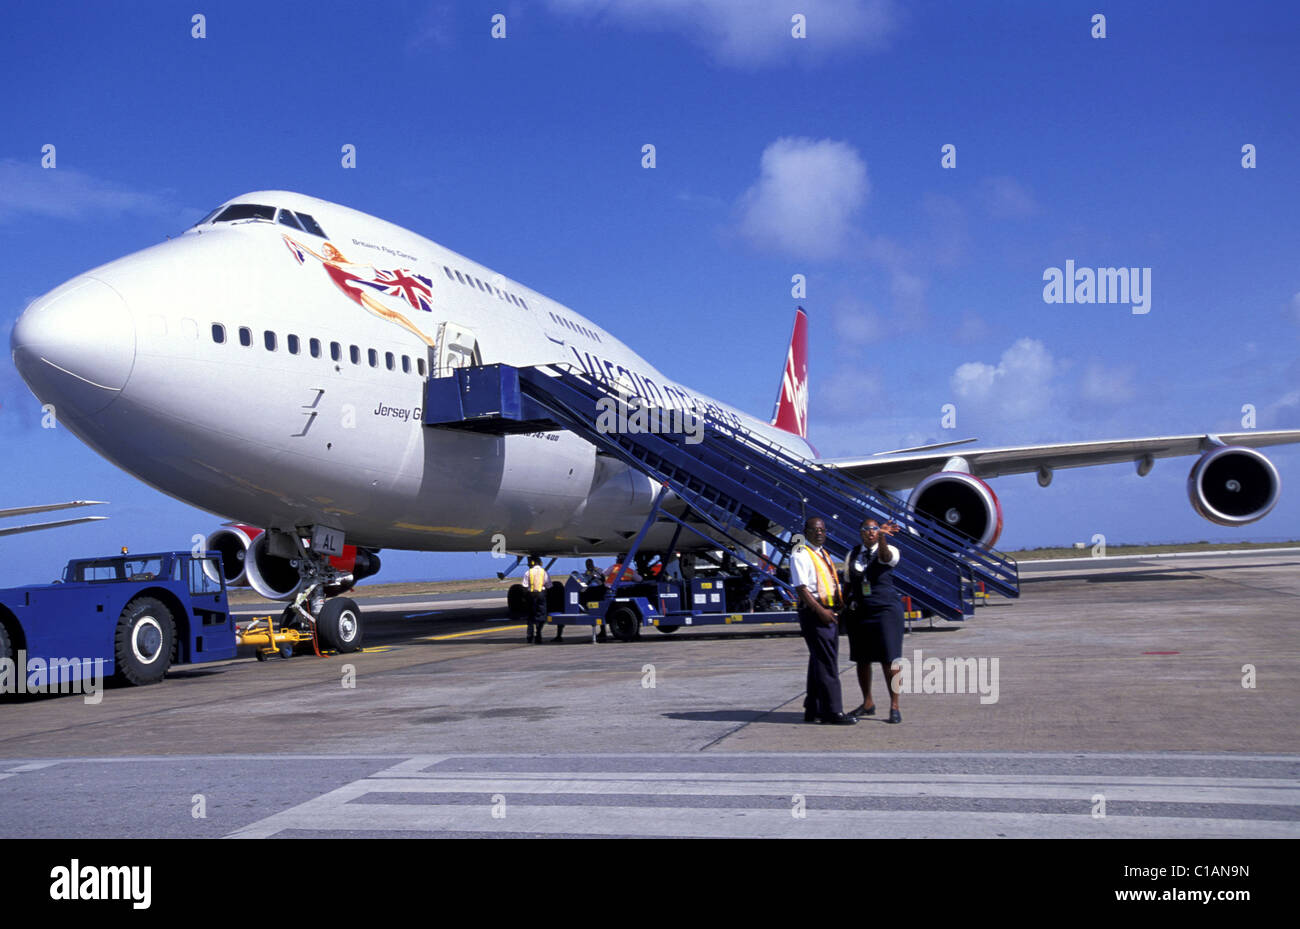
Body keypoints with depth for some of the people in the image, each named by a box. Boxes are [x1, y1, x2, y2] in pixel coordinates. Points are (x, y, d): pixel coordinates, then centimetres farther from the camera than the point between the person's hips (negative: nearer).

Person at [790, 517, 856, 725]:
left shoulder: (824, 555, 20)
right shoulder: (800, 555, -8)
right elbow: (801, 587, -16)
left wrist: (837, 609, 14)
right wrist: (820, 610, -21)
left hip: (829, 612, 9)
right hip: (814, 612, -9)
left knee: (819, 661, 12)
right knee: (826, 662, -10)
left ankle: (813, 710, 20)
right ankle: (832, 712, -7)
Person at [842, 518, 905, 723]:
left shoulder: (889, 550, -4)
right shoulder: (852, 554, 10)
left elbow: (886, 557, -30)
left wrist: (882, 537, -48)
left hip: (886, 609, -5)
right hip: (858, 612, 5)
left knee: (889, 659, -6)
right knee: (861, 659, 11)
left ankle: (894, 707, 2)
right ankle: (867, 704, 25)